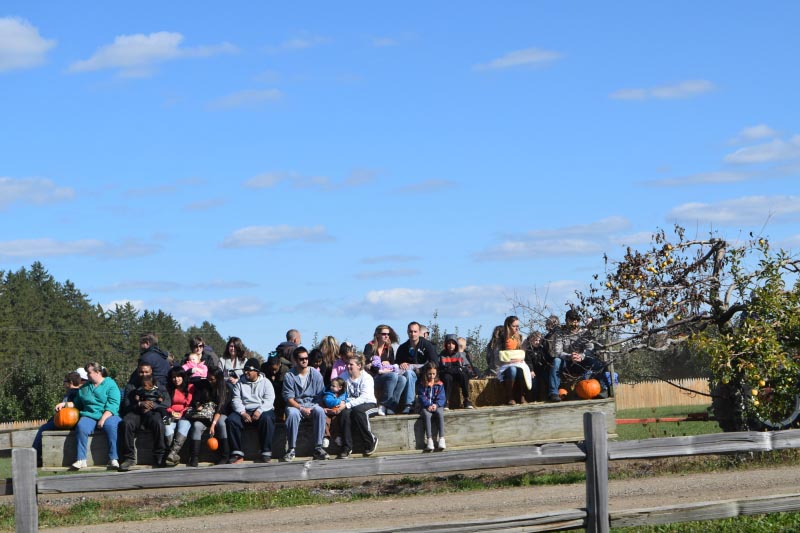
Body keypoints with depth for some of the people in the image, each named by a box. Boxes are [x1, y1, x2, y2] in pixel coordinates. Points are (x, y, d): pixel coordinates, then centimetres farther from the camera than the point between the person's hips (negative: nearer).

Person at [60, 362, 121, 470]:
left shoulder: (110, 384, 2)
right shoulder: (84, 387, 22)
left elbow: (113, 405, -9)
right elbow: (76, 404, 30)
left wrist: (103, 419, -20)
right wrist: (64, 404, 13)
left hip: (108, 416, -4)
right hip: (89, 416, 4)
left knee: (110, 425, -38)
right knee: (81, 426, -31)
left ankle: (113, 459, -35)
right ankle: (81, 460, -33)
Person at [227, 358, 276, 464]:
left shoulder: (265, 382, 9)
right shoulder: (240, 383, 15)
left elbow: (269, 399, -4)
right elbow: (236, 400, 4)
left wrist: (259, 411, -21)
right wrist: (243, 413, -15)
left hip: (262, 410, -3)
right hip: (244, 411, 3)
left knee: (267, 419, -37)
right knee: (231, 420, -27)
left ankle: (266, 453, -31)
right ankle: (238, 454, -25)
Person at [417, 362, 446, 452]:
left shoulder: (439, 384, 10)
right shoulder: (422, 384, 6)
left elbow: (442, 397, 3)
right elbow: (421, 397, -3)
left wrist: (436, 405, -16)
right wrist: (428, 405, -19)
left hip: (437, 406, 1)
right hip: (425, 407, -1)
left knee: (440, 413, -32)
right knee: (427, 415, -34)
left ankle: (441, 439, -35)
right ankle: (429, 440, -40)